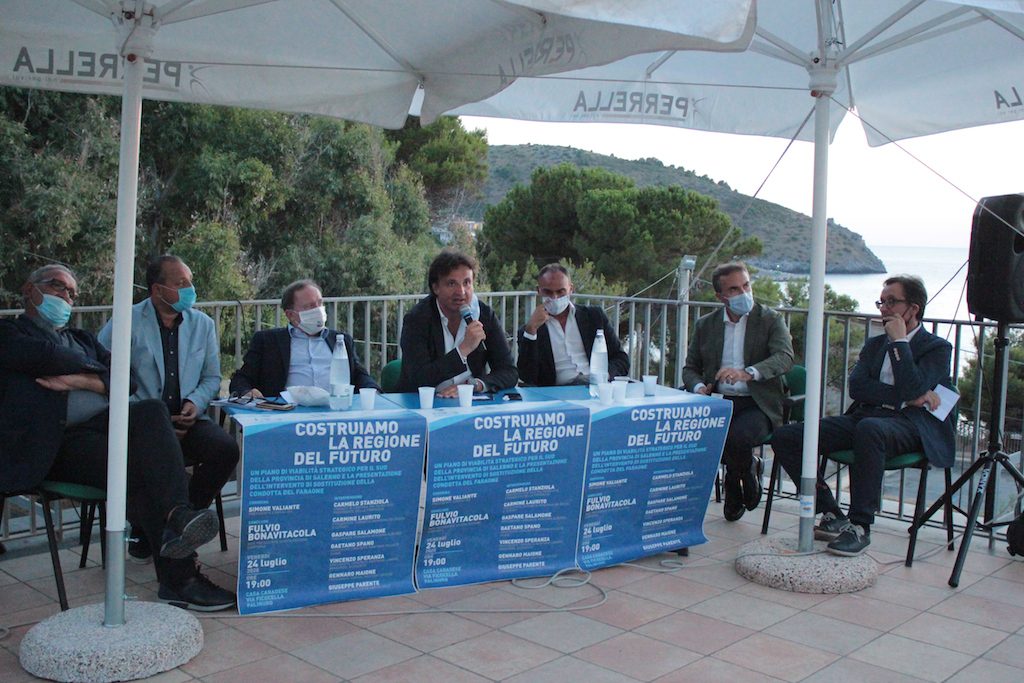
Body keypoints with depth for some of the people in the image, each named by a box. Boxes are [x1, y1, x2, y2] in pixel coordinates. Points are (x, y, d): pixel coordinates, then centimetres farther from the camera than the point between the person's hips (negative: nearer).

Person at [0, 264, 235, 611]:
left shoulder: (81, 338, 33)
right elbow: (46, 355, -8)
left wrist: (82, 380, -3)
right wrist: (98, 372, 7)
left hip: (101, 425, 5)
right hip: (56, 442, -5)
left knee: (152, 410, -30)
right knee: (134, 467, -31)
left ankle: (177, 516, -44)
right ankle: (178, 578, -32)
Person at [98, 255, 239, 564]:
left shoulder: (203, 324, 14)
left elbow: (212, 377, 18)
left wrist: (195, 402, -5)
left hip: (187, 420, 4)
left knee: (226, 448, -27)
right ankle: (144, 531, -5)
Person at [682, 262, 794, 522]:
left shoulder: (771, 320, 3)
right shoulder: (705, 325, 13)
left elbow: (785, 357, -14)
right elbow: (690, 368, 15)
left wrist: (748, 373, -32)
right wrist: (699, 387, -10)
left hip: (757, 405, -4)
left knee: (738, 436, -35)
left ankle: (742, 472, 5)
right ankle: (747, 468, 3)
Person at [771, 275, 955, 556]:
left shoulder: (937, 348, 7)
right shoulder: (874, 345, 24)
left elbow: (911, 389, -14)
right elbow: (856, 386, 4)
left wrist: (899, 341, -5)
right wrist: (906, 398, -9)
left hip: (909, 425, -6)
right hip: (864, 418, 6)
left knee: (869, 428, -42)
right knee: (785, 437, -12)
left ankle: (860, 526, -31)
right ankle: (832, 516, -6)